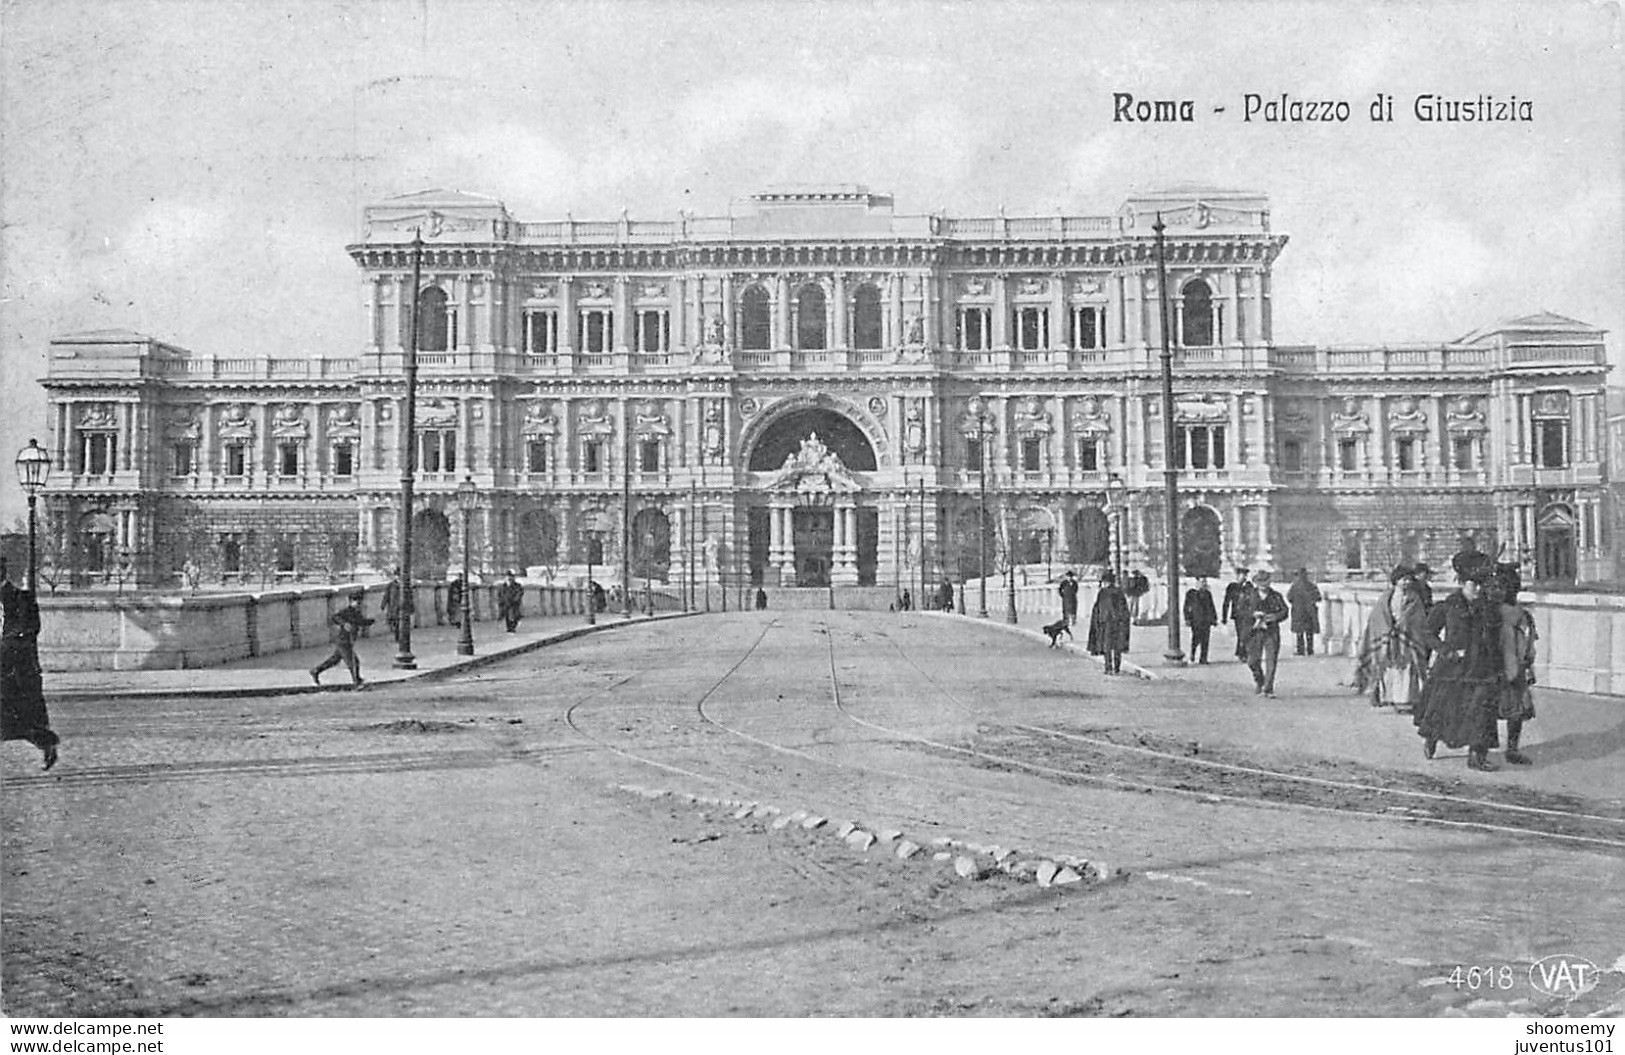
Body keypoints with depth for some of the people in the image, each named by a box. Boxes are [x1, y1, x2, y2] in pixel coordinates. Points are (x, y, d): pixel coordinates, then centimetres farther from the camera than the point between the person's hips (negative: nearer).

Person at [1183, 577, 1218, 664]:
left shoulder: (1207, 593, 14)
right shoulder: (1190, 593, 2)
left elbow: (1211, 607, 20)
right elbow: (1186, 607, 1)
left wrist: (1214, 618, 16)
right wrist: (1187, 619, -6)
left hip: (1206, 620, 4)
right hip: (1196, 620, -3)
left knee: (1205, 641, -1)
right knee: (1196, 639, -8)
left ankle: (1203, 660, 4)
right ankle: (1192, 653, 20)